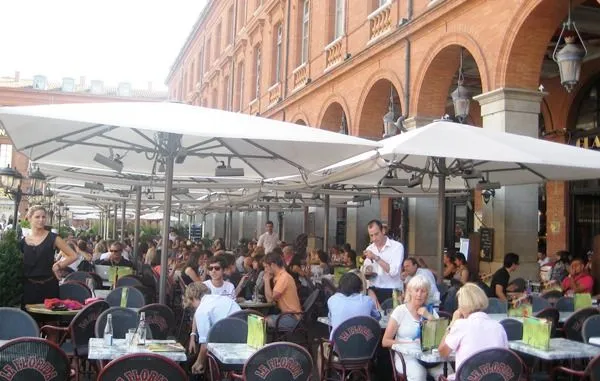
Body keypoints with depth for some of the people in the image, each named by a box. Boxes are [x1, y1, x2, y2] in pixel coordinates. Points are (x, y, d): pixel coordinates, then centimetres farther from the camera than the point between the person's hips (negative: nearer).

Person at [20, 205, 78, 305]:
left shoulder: (53, 238, -2)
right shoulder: (23, 241, 7)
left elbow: (73, 256, -2)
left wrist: (58, 266, -10)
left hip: (48, 285, -2)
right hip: (28, 286, 2)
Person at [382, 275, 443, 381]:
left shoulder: (430, 311, 12)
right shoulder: (400, 311, 0)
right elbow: (385, 341, -2)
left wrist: (429, 317, -6)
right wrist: (407, 344, -12)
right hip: (406, 356, -3)